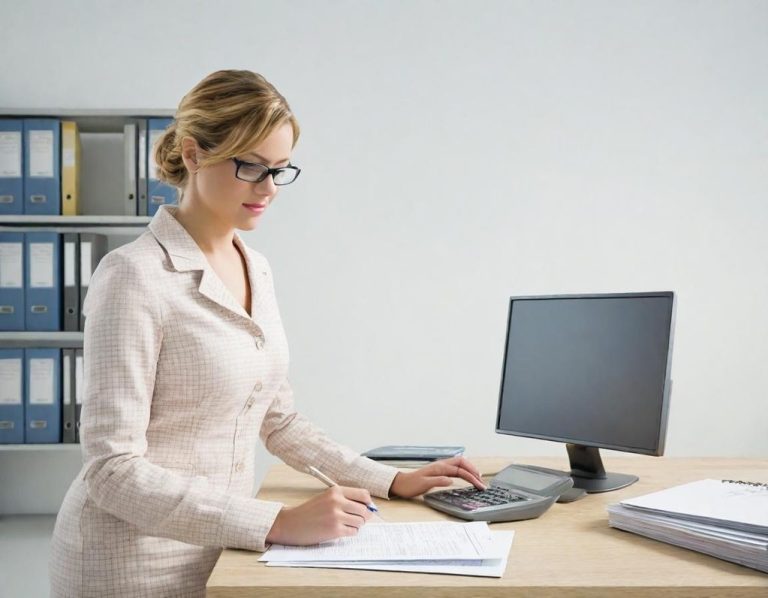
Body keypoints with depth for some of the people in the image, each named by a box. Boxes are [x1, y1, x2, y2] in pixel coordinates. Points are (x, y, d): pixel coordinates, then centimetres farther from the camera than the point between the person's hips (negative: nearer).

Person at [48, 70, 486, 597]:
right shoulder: (135, 277, -19)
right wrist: (279, 523, -27)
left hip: (218, 551, 7)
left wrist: (391, 480, 6)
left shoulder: (257, 270, 4)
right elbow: (114, 471, -22)